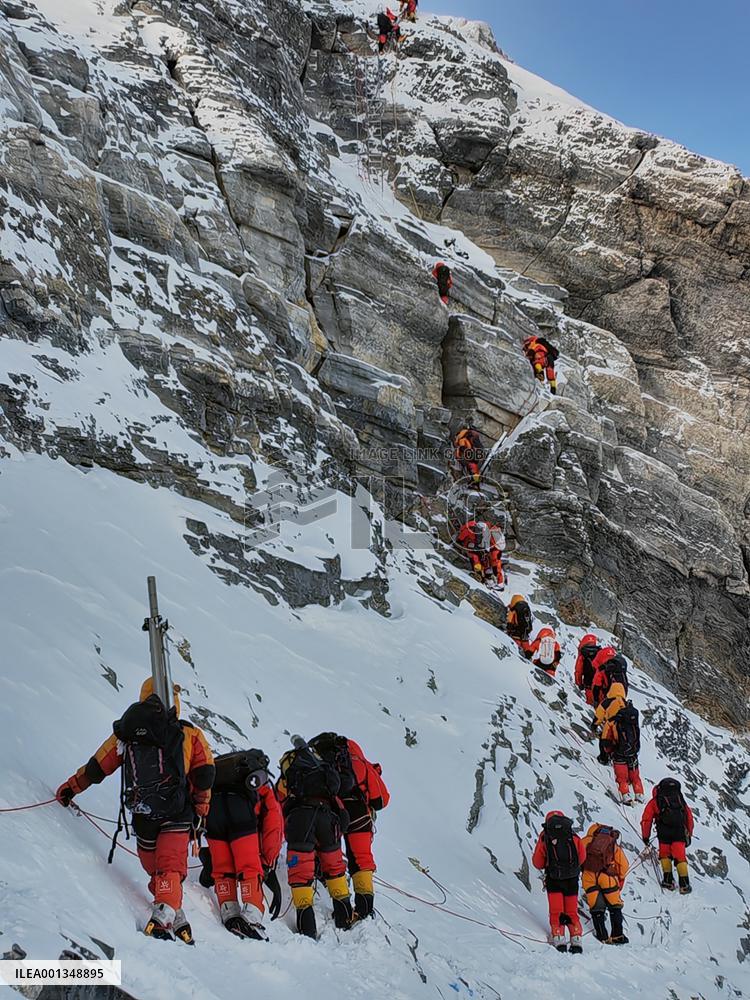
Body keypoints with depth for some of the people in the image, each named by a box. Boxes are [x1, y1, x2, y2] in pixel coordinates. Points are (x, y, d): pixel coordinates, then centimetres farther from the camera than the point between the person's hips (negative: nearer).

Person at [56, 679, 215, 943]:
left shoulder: (125, 734, 9)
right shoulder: (190, 735, 5)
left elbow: (96, 768, 12)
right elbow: (204, 775, 0)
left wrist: (70, 787, 26)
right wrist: (201, 809, 11)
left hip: (142, 816, 2)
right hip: (178, 814, -2)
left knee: (154, 869, 17)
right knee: (170, 868, -6)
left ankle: (175, 917, 15)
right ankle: (164, 915, -26)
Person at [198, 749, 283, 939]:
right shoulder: (265, 786, 33)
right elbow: (273, 828, 22)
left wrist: (209, 858, 33)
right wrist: (269, 867, 22)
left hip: (211, 803, 3)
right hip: (240, 806, -3)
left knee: (221, 870, 14)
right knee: (250, 869, 4)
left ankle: (229, 915, 2)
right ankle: (252, 919, -9)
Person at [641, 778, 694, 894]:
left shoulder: (655, 801, 20)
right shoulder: (680, 799, 26)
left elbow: (646, 819, 14)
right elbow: (690, 818, 24)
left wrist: (645, 836, 20)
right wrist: (689, 835, 29)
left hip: (664, 833, -1)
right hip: (680, 832, 1)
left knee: (665, 854, 17)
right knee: (680, 857, 8)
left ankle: (668, 880, 11)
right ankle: (684, 883, 1)